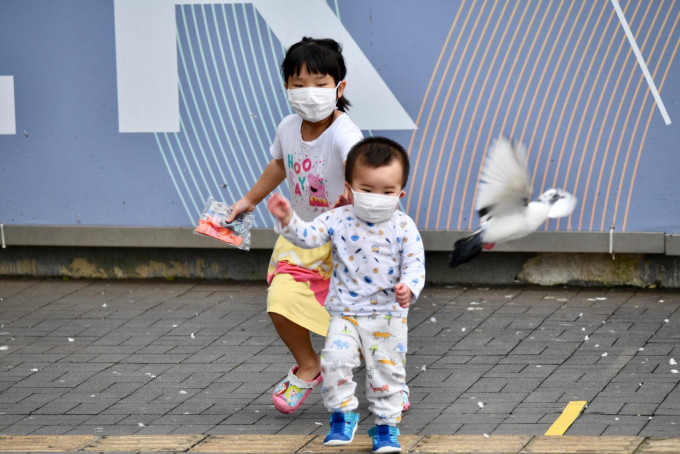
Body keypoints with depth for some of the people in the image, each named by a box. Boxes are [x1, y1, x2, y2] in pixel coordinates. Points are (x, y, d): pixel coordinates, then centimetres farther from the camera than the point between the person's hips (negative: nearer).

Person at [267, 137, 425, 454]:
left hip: (389, 314, 0)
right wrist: (288, 220, -29)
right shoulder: (338, 220, -3)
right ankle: (342, 415, 2)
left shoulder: (403, 228, -5)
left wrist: (408, 288, -28)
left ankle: (386, 426, 22)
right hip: (345, 313, 0)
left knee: (387, 371, 5)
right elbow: (309, 236, -11)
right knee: (335, 358, -17)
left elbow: (414, 264, -8)